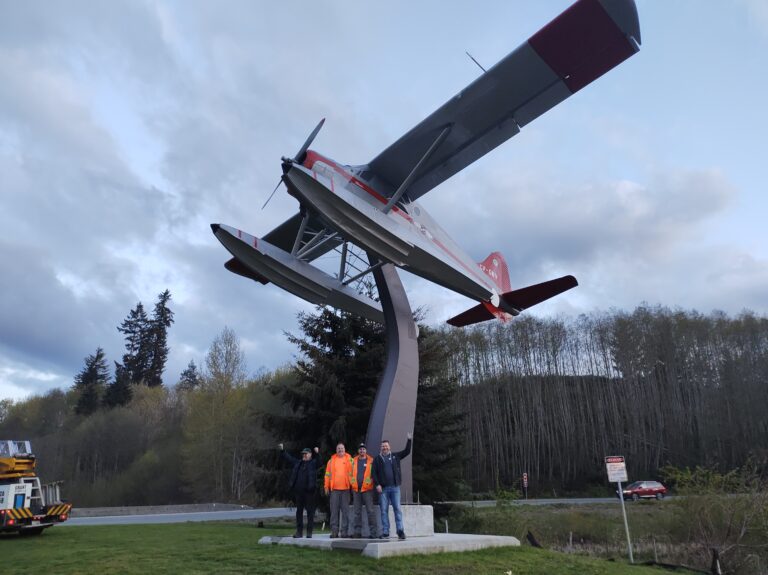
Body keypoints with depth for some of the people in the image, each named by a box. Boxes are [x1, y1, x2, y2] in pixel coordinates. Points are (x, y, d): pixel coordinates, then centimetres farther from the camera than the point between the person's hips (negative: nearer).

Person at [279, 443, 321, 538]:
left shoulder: (313, 463, 2)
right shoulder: (298, 463, 16)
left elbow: (318, 461, -18)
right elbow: (289, 458, 21)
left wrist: (317, 453, -35)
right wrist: (282, 450, 16)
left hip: (309, 491, -5)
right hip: (298, 491, 5)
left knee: (310, 511, 0)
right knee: (299, 511, 10)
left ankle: (309, 532, 6)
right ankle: (299, 531, 17)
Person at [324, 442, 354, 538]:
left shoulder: (349, 459, 6)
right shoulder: (332, 460, 11)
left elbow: (352, 472, 4)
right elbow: (327, 474, 12)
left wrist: (352, 484, -4)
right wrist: (327, 486, 7)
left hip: (346, 488, -1)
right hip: (334, 488, 1)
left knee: (345, 510, 2)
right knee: (334, 510, 2)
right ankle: (334, 530, 7)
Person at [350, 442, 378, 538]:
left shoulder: (371, 461, 3)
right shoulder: (354, 461, 12)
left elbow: (374, 473, 3)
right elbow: (351, 473, 16)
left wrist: (372, 483, -6)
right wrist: (352, 484, 8)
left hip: (367, 488, -3)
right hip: (356, 489, 4)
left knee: (370, 510, -5)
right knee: (357, 511, 9)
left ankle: (373, 532, -2)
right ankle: (357, 531, 16)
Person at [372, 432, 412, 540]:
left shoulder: (395, 456, 13)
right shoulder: (377, 459, 9)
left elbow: (407, 452, 10)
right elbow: (374, 473, 4)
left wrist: (409, 440, 2)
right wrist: (377, 484, -7)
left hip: (395, 487, 1)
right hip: (383, 488, -1)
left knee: (397, 509, -3)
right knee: (384, 510, 1)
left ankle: (400, 531, -2)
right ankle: (385, 532, 5)